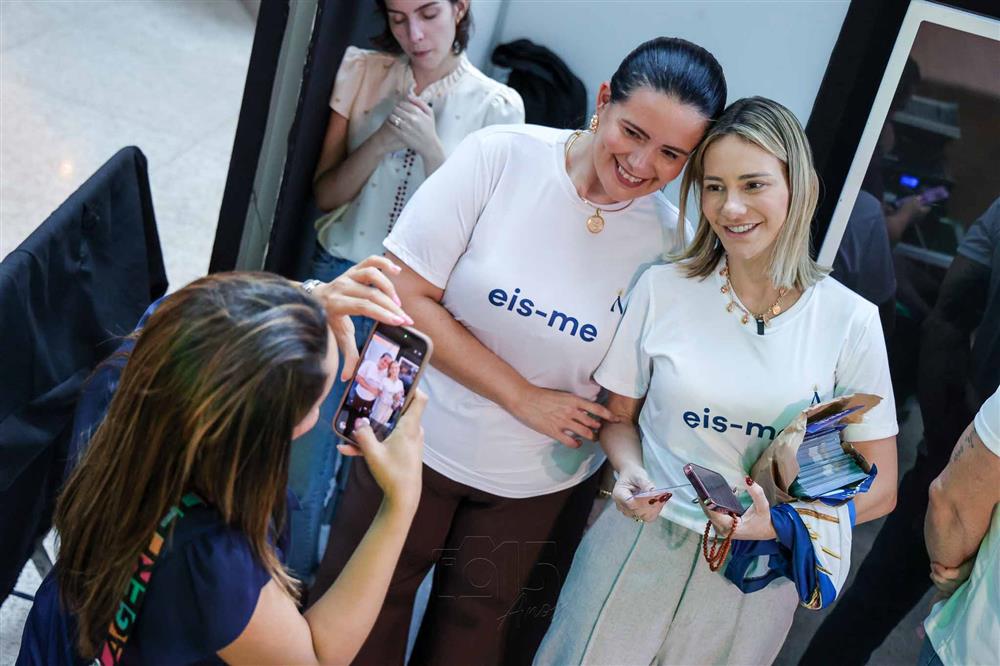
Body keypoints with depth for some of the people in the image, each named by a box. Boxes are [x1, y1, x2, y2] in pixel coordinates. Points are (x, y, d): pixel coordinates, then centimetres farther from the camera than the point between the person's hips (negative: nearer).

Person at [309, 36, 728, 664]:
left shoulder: (672, 241, -11)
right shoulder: (502, 157, -18)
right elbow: (405, 293, -18)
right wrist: (523, 397, -20)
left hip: (538, 482, 2)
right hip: (421, 440, -1)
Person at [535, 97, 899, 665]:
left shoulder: (851, 320, -9)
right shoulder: (662, 288, -7)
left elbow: (880, 486, -5)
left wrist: (782, 523, -21)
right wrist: (630, 471, -15)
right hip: (637, 548, 1)